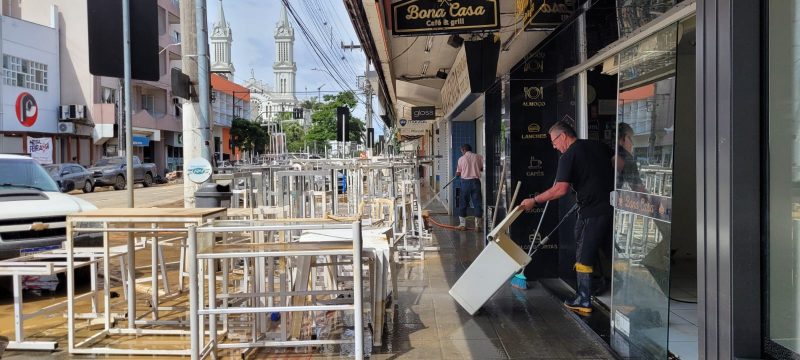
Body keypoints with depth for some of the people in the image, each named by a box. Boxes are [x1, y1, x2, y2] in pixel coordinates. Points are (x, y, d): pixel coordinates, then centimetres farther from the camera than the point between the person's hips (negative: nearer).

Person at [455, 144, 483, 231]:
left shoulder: (461, 159, -1)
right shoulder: (478, 157, 1)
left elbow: (458, 174, 2)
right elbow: (482, 169, 7)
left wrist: (457, 174, 24)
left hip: (465, 182, -1)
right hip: (476, 181, 1)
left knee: (463, 203, 9)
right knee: (477, 203, 5)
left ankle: (462, 224, 12)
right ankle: (477, 225, 4)